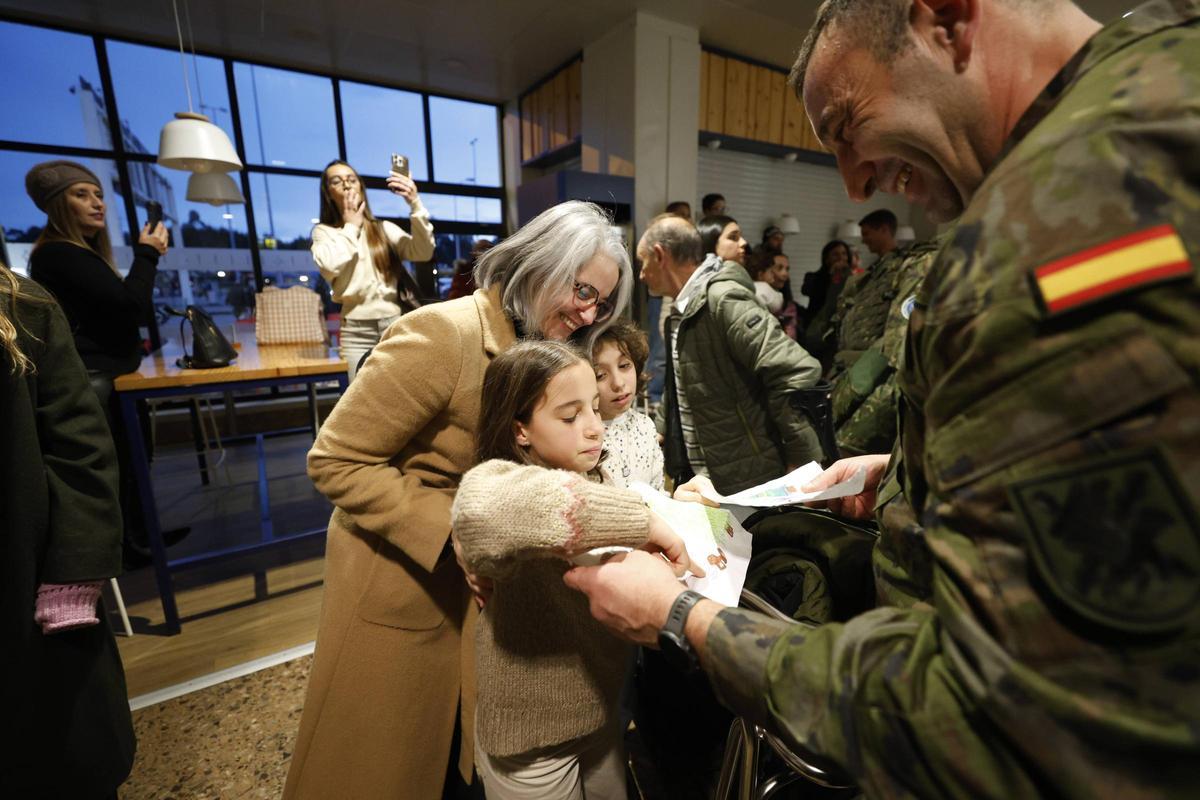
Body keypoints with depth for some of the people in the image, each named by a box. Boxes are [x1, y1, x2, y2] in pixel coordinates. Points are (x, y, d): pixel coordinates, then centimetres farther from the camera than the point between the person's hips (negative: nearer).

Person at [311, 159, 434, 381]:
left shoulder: (385, 228, 10)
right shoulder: (323, 232, 9)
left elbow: (424, 253, -5)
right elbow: (330, 266, -12)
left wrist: (415, 204, -15)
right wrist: (351, 228, 1)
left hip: (396, 323, 1)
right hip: (357, 332, 0)